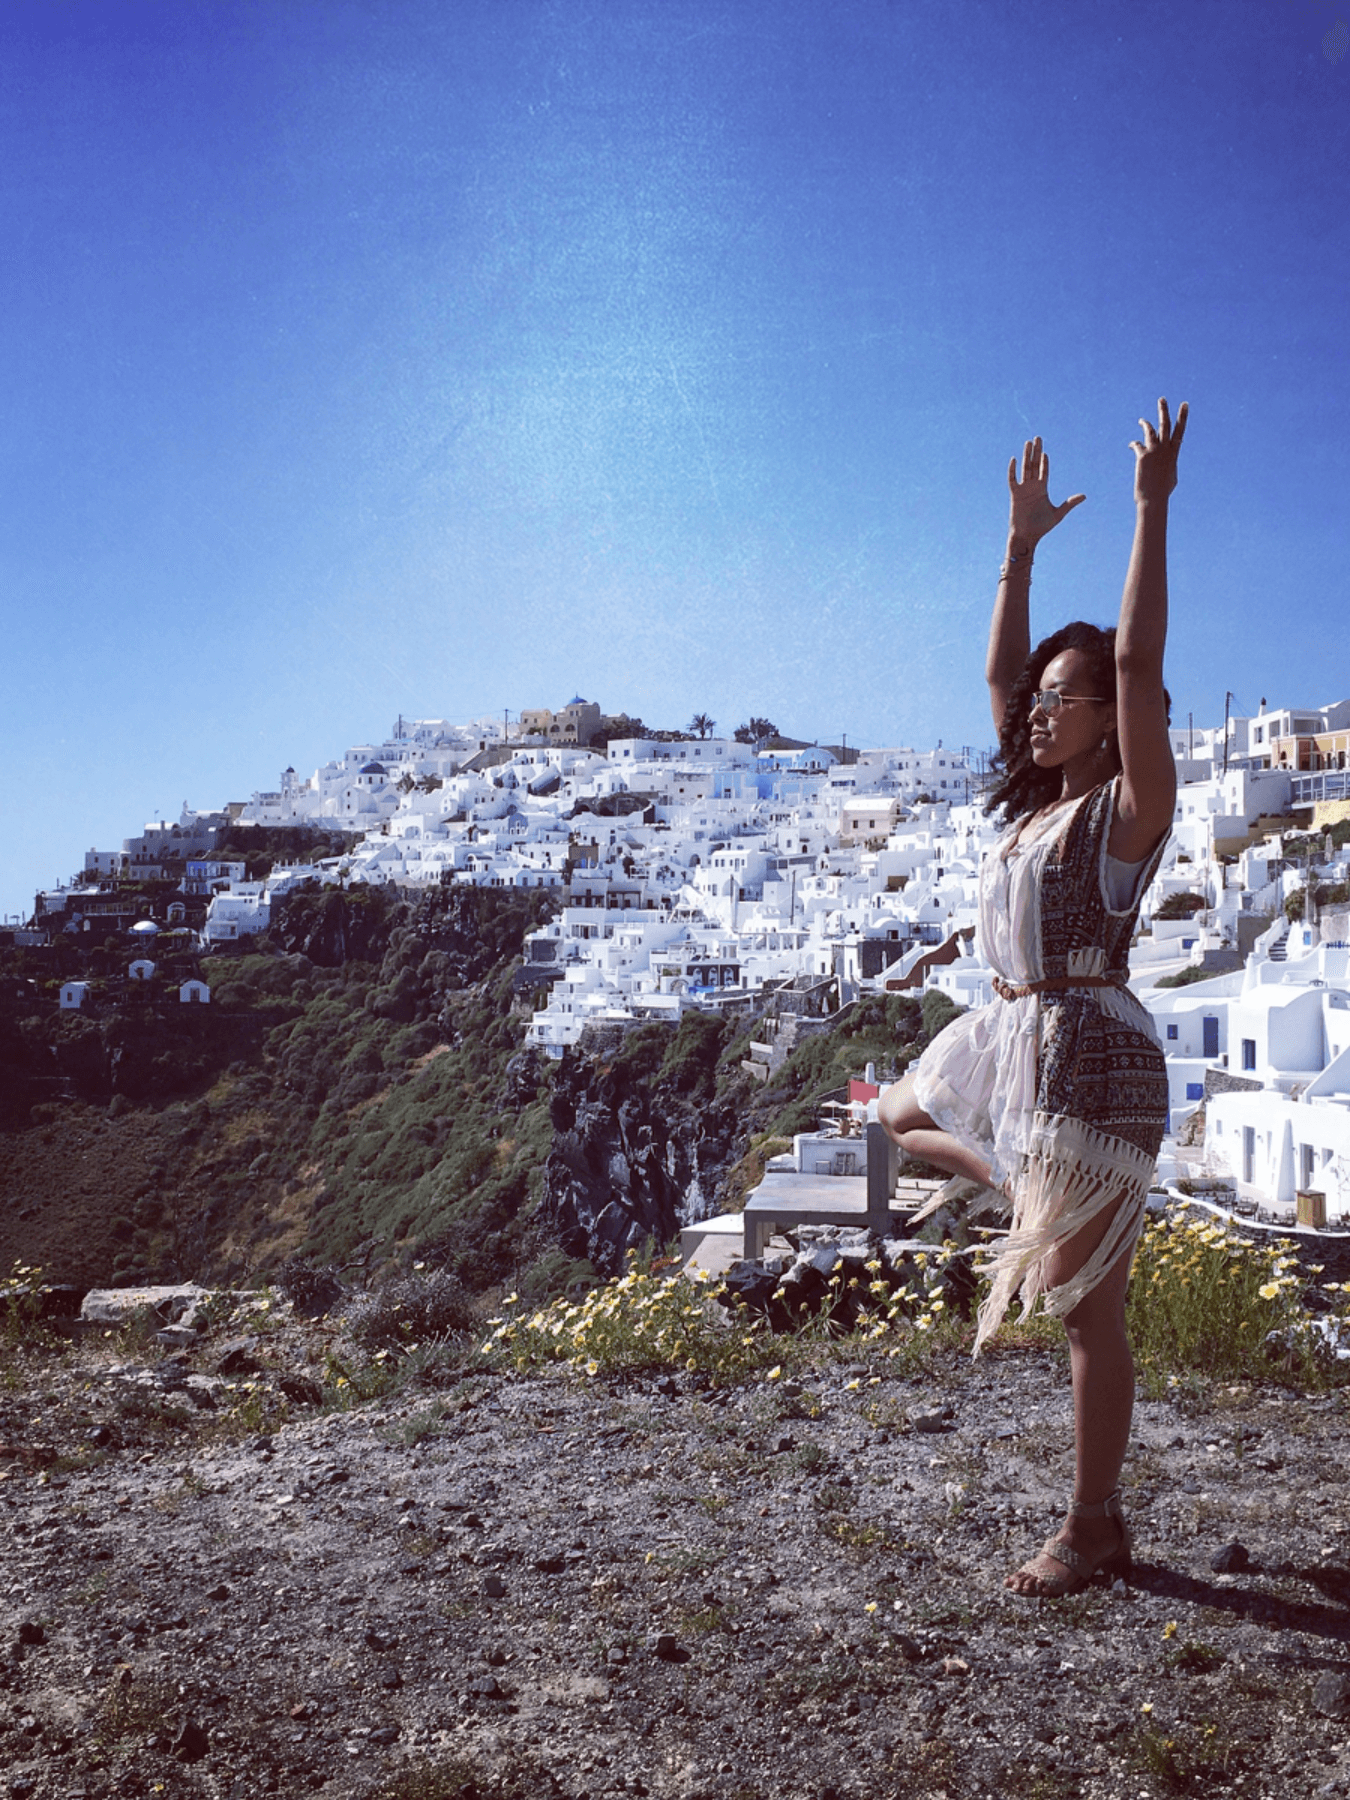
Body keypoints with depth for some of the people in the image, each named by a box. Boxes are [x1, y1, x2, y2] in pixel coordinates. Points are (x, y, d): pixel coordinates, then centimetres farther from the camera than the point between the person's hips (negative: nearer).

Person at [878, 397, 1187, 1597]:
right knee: (901, 1117, 28)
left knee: (1087, 1307, 0)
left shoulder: (1130, 804, -9)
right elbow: (999, 670, 17)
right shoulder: (1038, 799, 12)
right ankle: (1055, 1220, 24)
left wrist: (1152, 510, -18)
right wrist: (1023, 542, 16)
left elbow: (1137, 662, -19)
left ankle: (1094, 1529, 15)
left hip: (1088, 1055, -8)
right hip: (1009, 1041, 8)